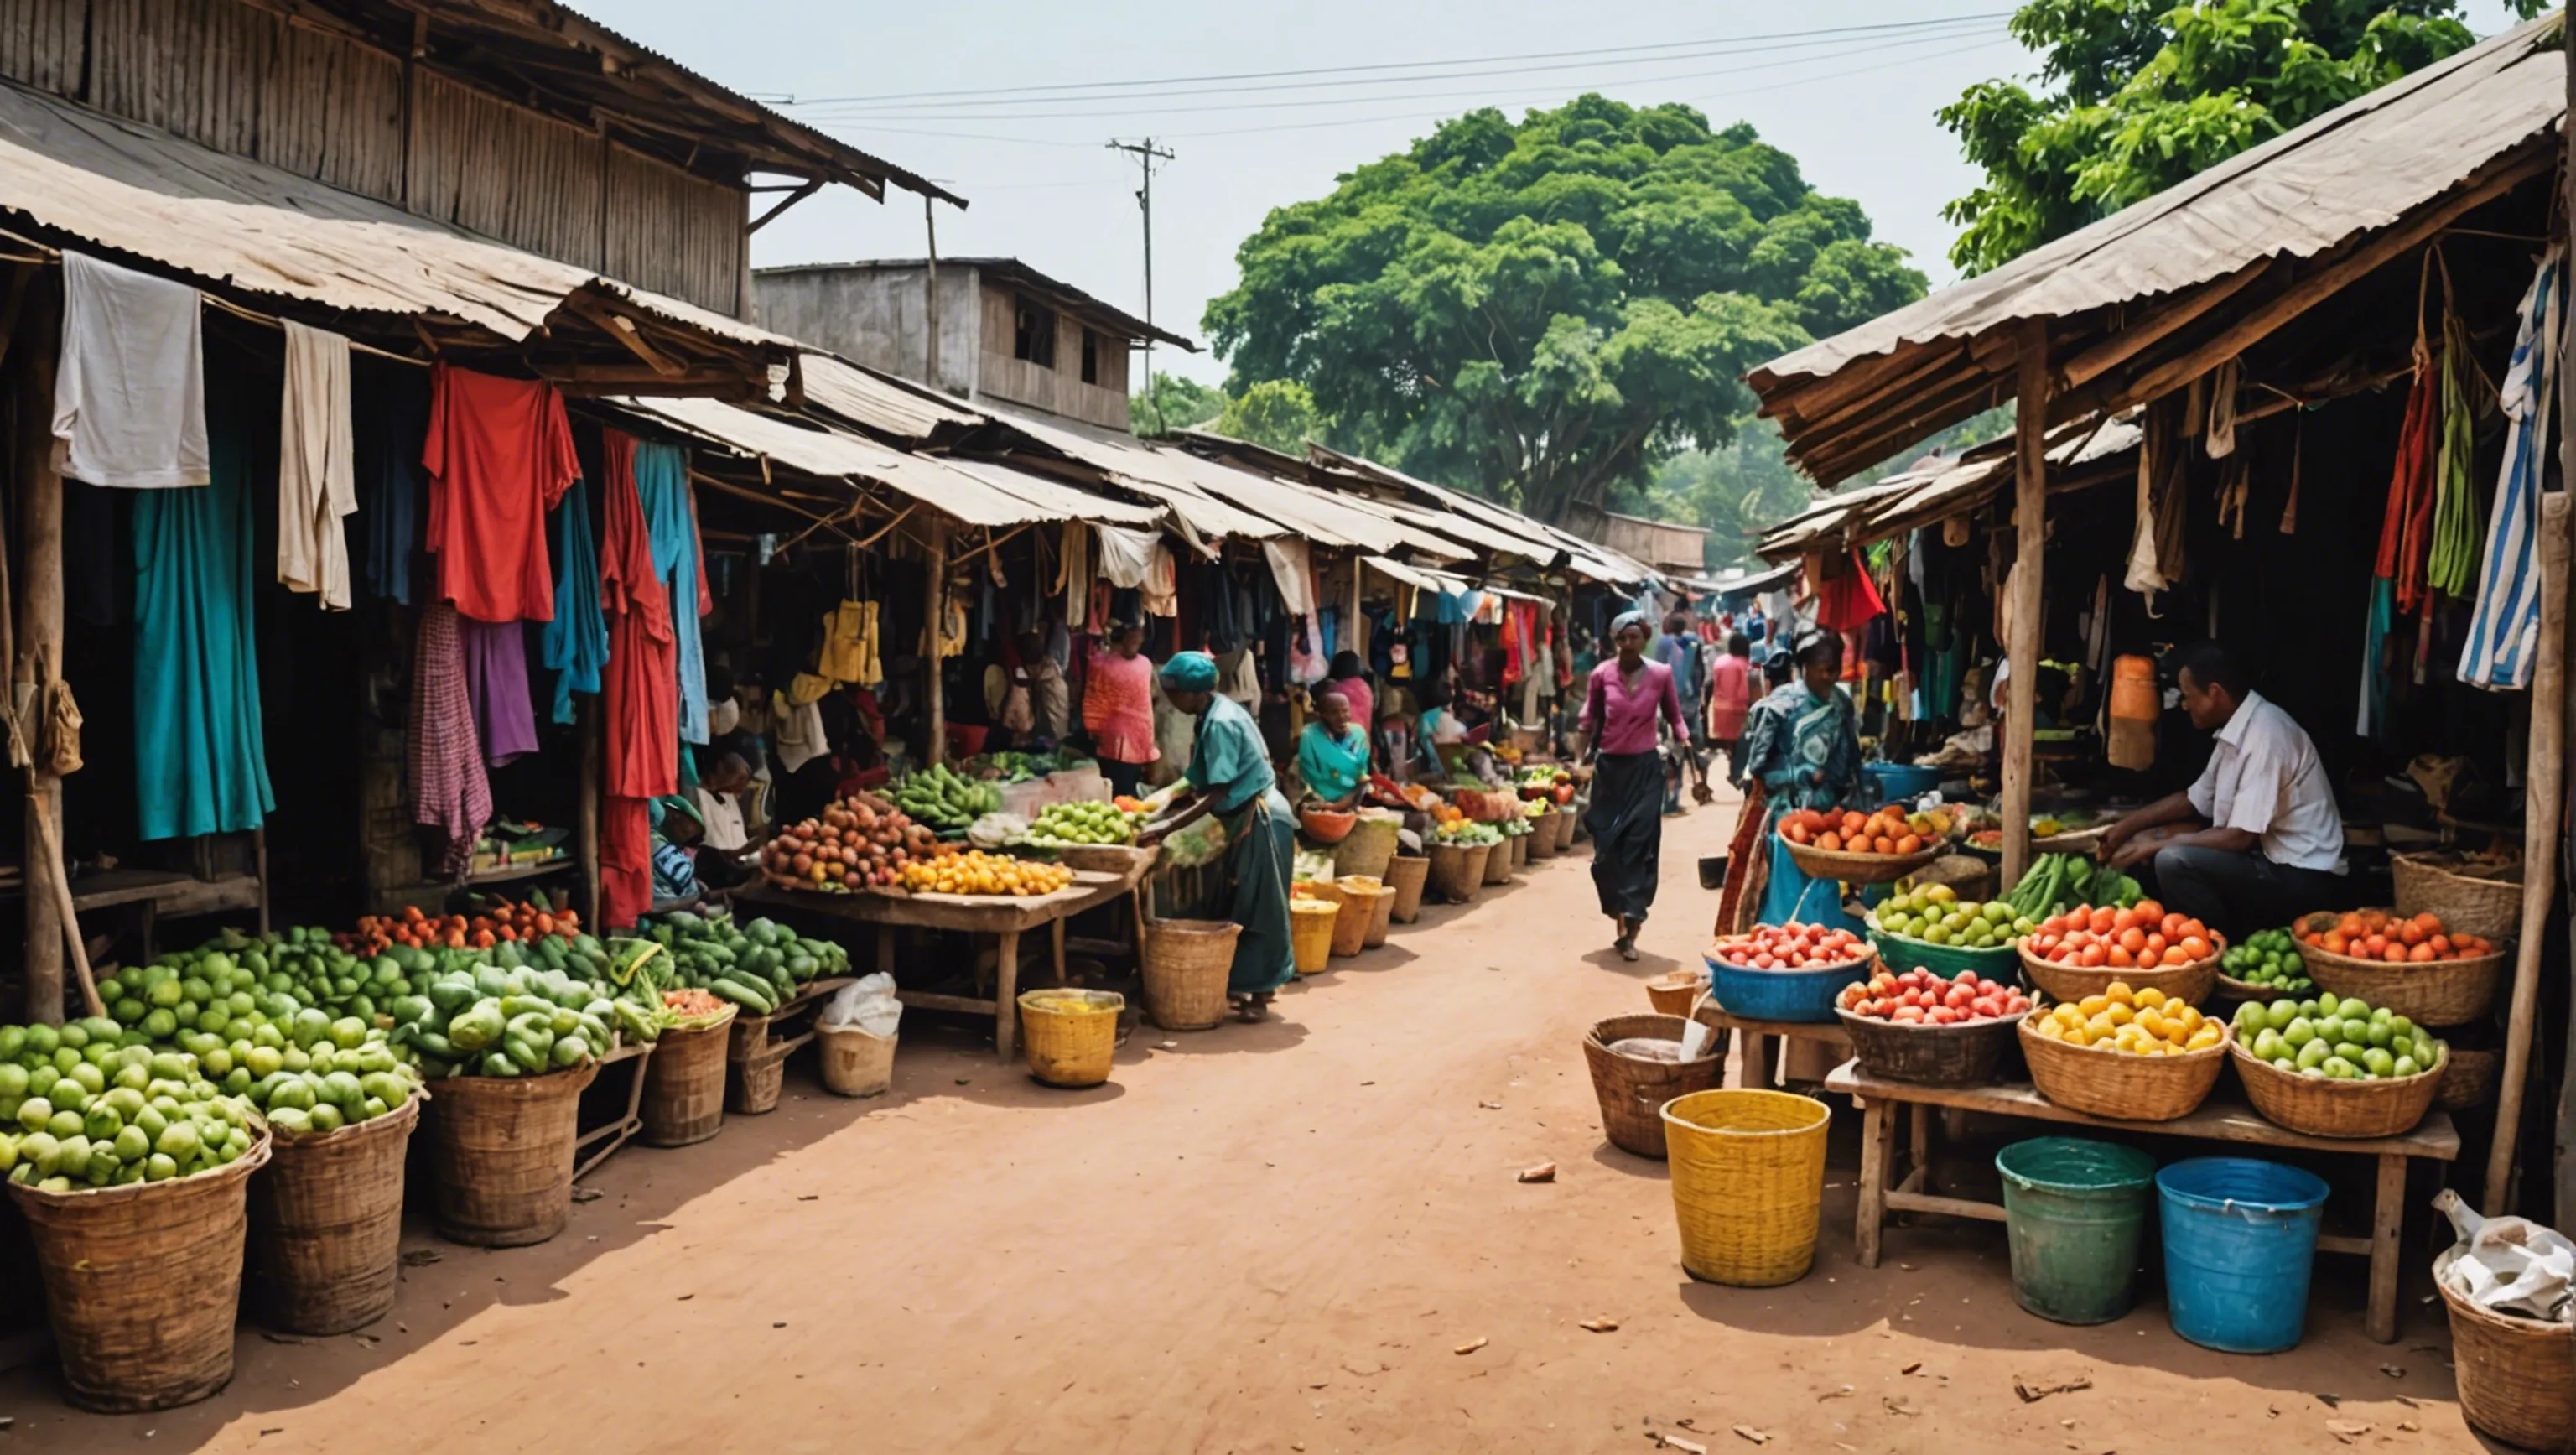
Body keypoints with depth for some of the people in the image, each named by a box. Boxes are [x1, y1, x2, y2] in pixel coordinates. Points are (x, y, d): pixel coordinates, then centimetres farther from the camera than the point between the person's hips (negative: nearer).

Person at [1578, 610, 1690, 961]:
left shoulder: (1661, 674, -3)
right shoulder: (1601, 675, -2)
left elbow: (1674, 717, 6)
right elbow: (1589, 720, 6)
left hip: (1645, 767, -1)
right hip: (1609, 766, 1)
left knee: (1639, 847, -5)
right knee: (1608, 846, 3)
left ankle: (1631, 930, -3)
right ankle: (1622, 919, 18)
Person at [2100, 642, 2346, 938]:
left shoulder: (2264, 733, -21)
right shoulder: (2237, 730, 7)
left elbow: (2241, 837, -22)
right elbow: (2194, 800, 21)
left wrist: (2155, 846, -15)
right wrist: (2128, 826, 13)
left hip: (2304, 880, -10)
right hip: (2274, 863, 10)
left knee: (2174, 862, -24)